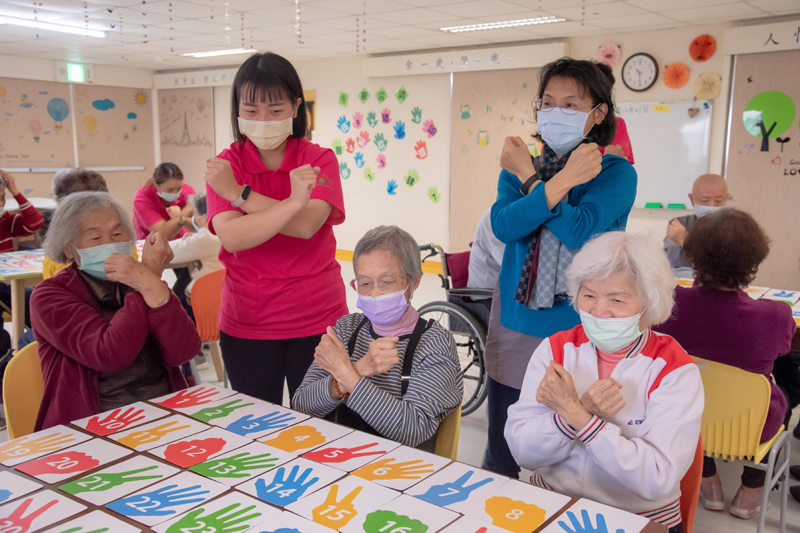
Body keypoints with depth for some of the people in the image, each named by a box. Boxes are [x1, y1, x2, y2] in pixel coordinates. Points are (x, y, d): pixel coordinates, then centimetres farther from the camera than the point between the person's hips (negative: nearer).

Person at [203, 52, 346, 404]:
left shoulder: (319, 160, -2)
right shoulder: (224, 165, -1)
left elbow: (306, 225, -20)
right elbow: (231, 237, -18)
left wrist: (238, 193, -16)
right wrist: (292, 201, -29)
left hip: (317, 320, -1)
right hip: (246, 325, 1)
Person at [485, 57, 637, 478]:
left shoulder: (616, 173, -3)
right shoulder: (518, 166, 7)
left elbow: (579, 229, -21)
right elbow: (504, 226, -12)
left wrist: (530, 178, -11)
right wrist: (561, 181, -18)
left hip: (578, 333, -3)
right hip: (515, 329, 4)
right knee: (500, 461, 15)